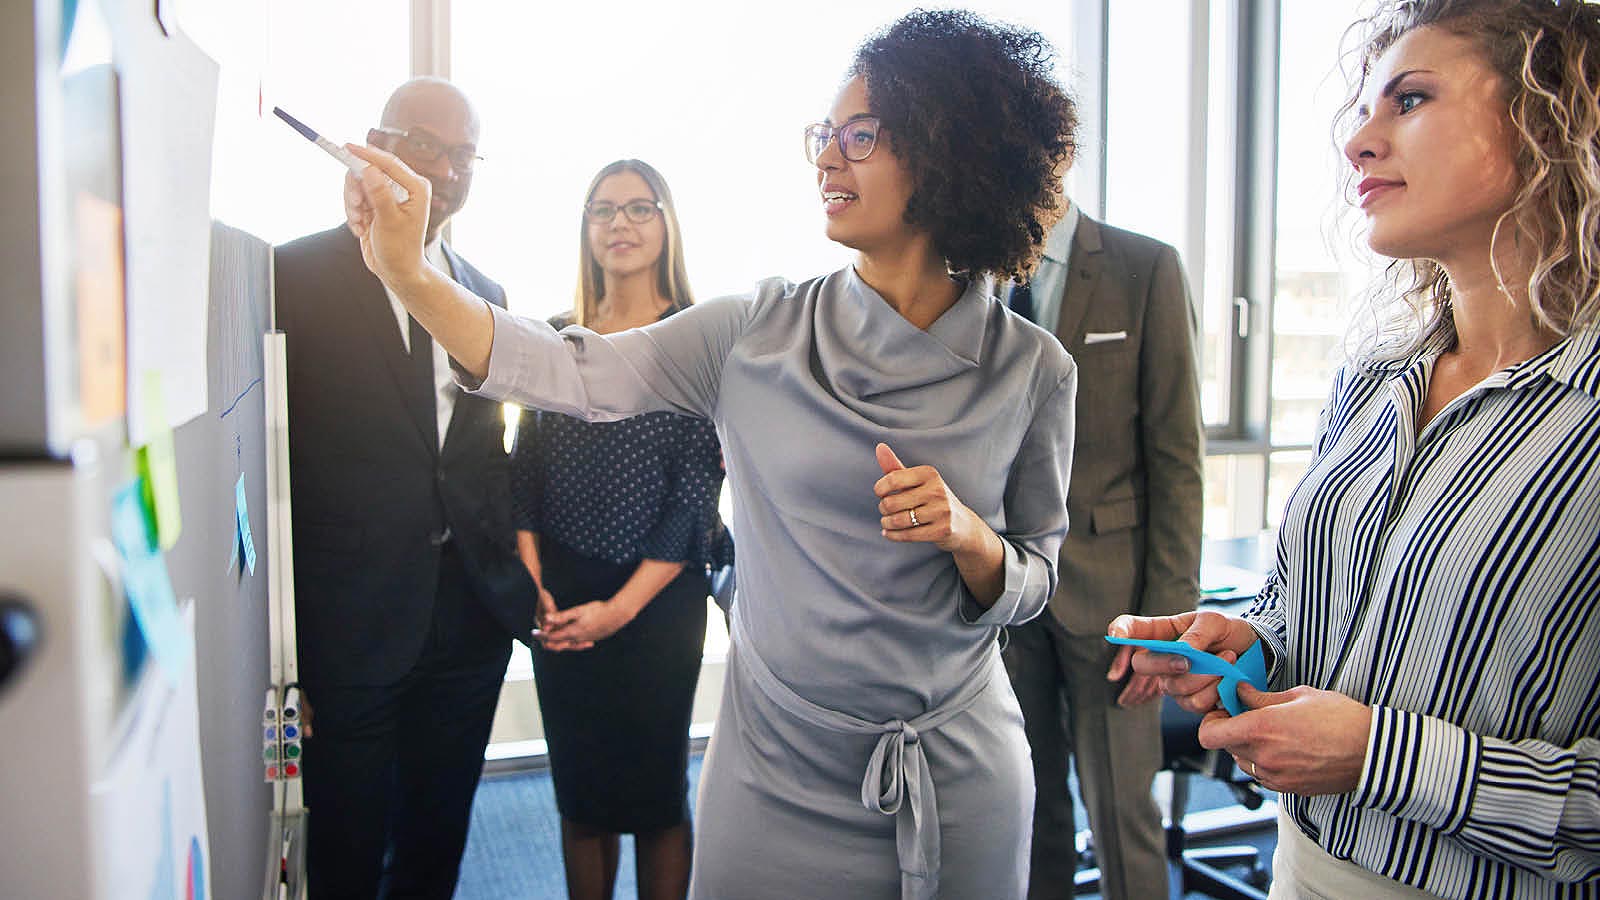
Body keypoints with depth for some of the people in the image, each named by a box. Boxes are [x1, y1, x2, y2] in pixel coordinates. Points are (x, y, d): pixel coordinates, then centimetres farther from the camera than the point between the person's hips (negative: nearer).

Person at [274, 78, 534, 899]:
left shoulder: (484, 293, 11)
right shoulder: (297, 274, -7)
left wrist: (510, 571, 6)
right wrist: (279, 630, -11)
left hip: (472, 610, 5)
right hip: (351, 615, -5)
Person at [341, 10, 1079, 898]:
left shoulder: (1031, 369, -7)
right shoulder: (759, 332, -6)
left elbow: (1030, 583, 0)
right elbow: (577, 374, -8)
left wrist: (969, 534, -21)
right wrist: (406, 269, -15)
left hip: (956, 783, 0)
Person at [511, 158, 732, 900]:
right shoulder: (557, 338, 7)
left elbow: (698, 488, -8)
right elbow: (525, 468, 8)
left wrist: (621, 608, -12)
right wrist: (532, 582, -6)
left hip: (656, 598, -3)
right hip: (559, 597, 3)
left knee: (654, 790, 7)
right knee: (578, 788, 13)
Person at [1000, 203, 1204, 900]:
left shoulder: (1146, 269, -4)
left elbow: (1177, 457, -5)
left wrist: (1167, 611, -9)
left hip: (1105, 585, -2)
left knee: (1120, 813, 5)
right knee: (1028, 808, 12)